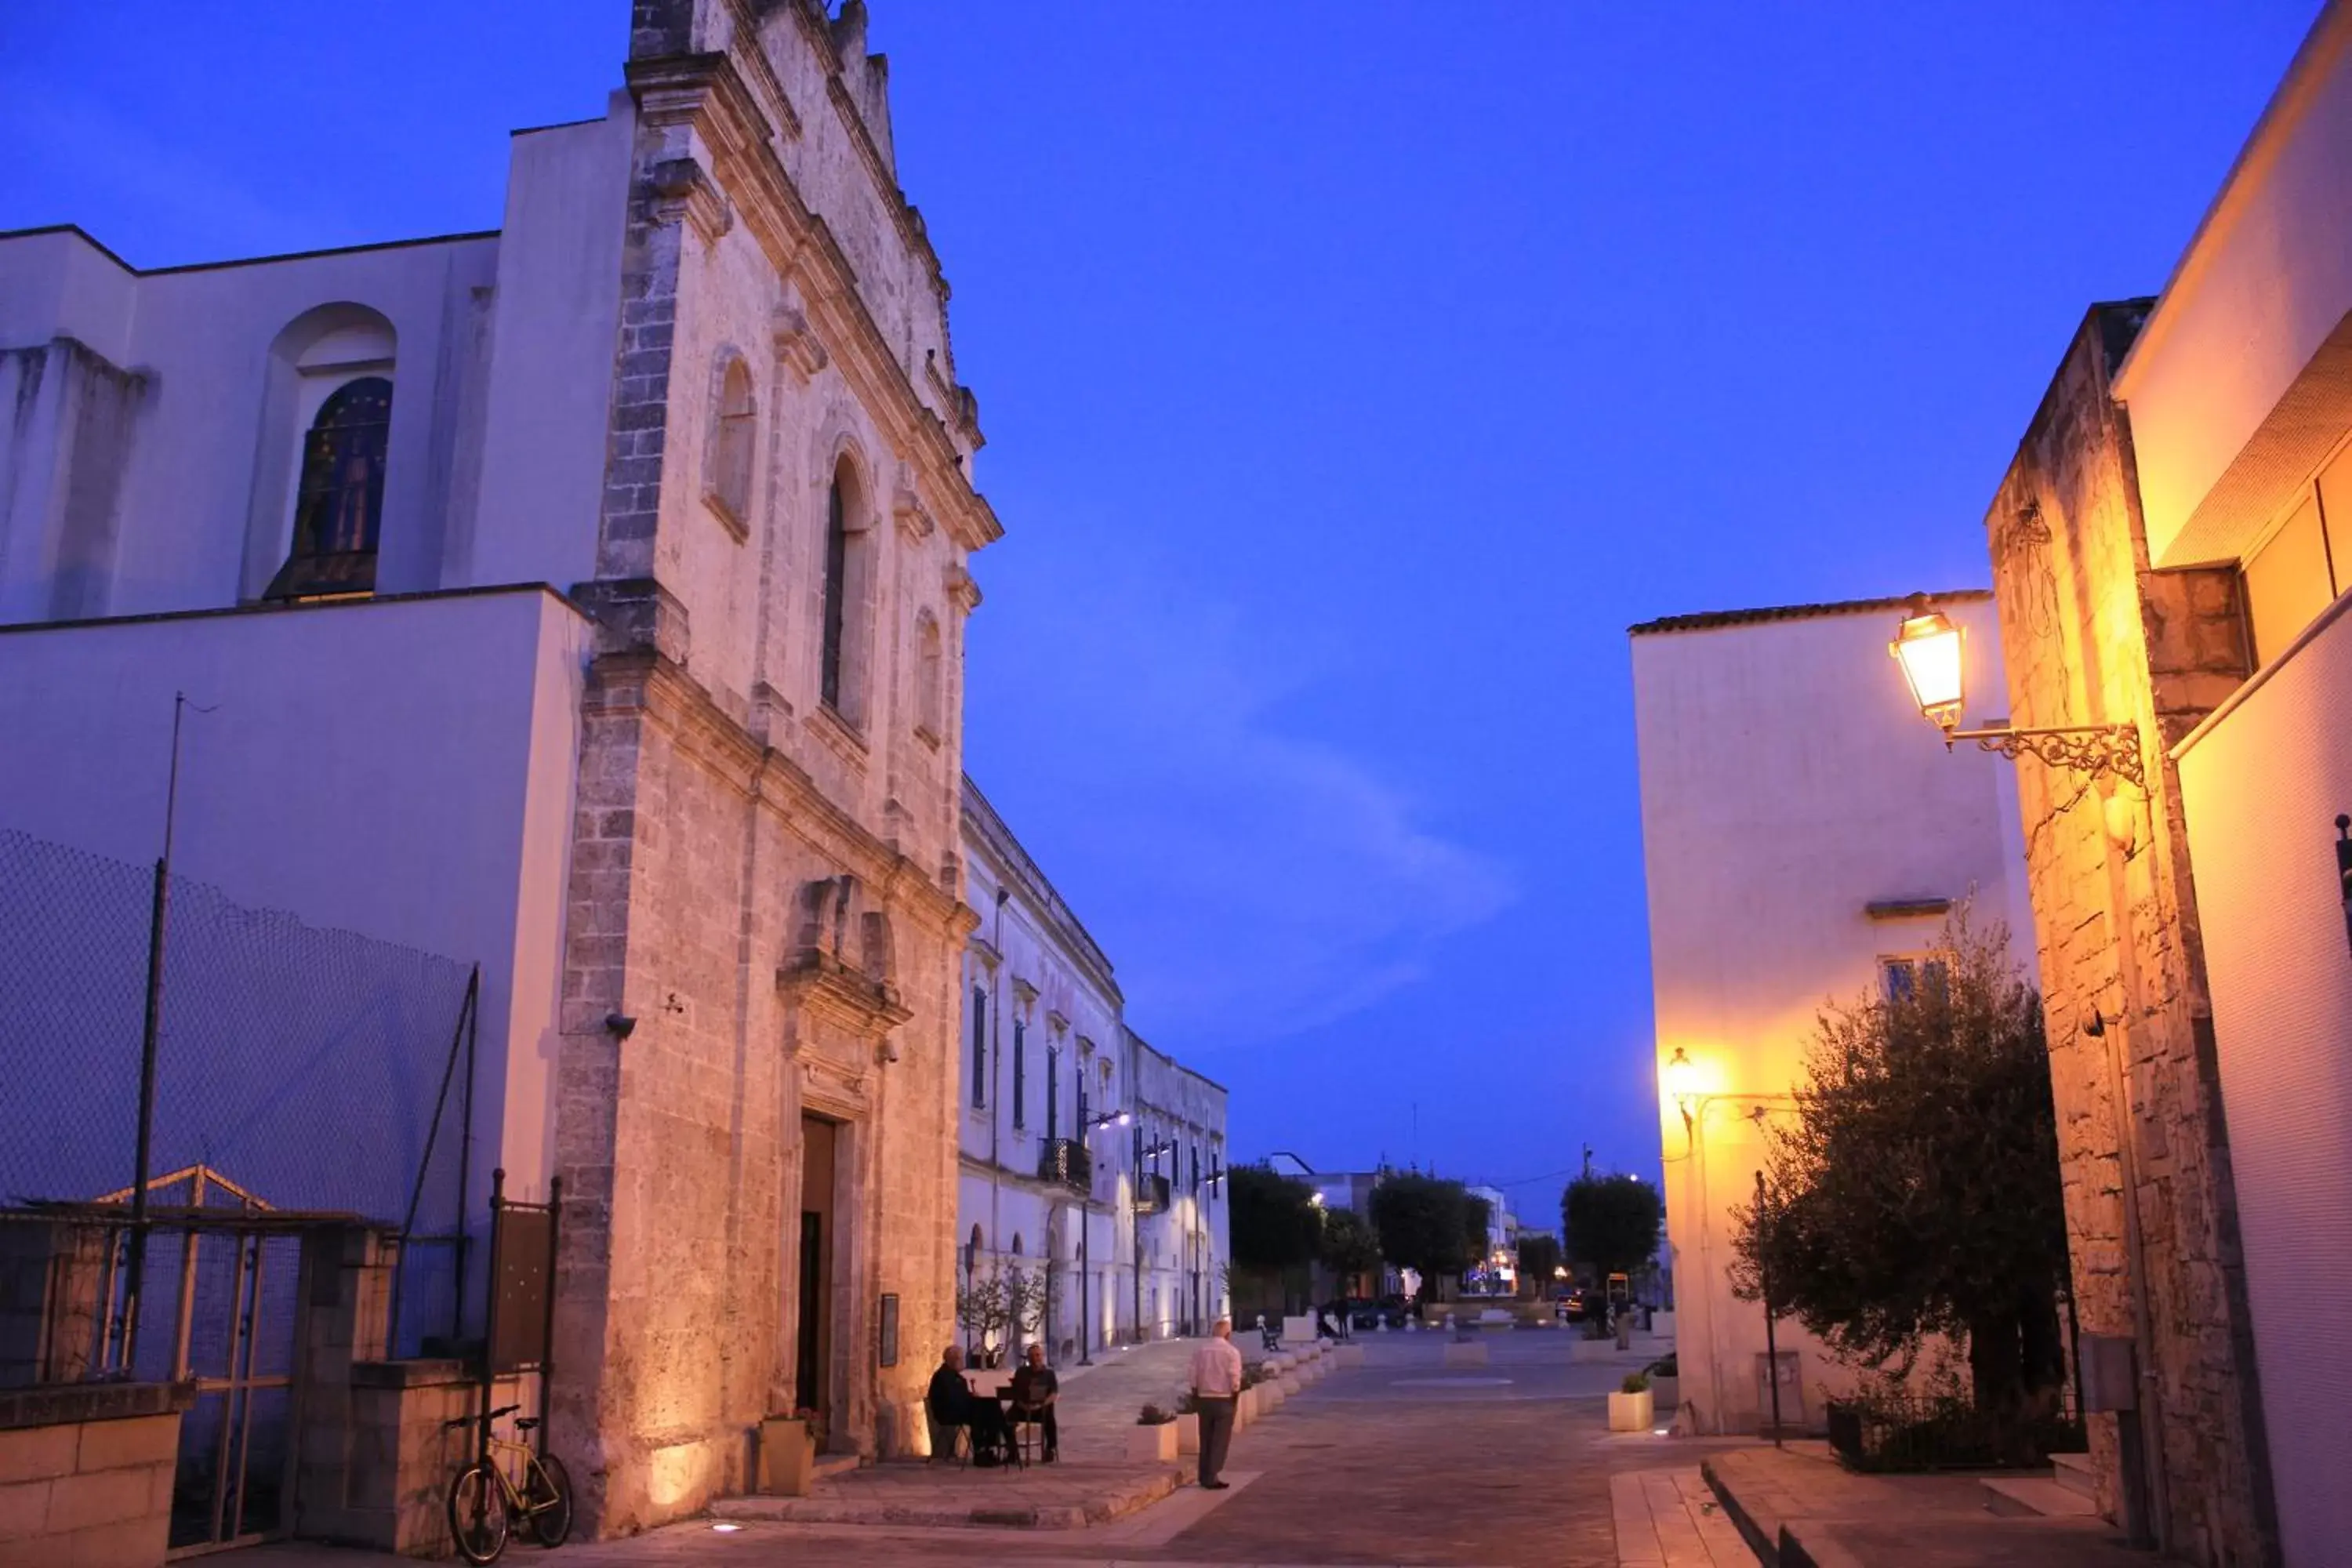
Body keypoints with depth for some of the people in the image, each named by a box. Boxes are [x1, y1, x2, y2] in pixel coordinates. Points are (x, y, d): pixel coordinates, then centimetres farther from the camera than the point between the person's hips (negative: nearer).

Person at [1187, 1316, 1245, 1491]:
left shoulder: (1200, 1350, 1)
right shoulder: (1231, 1352, -10)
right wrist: (1236, 1394, 1)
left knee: (1205, 1440, 15)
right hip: (1224, 1400, -4)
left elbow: (1194, 1377, 1)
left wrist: (1196, 1395, 12)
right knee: (1220, 1441, 3)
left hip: (1204, 1399, 4)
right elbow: (1235, 1380, -14)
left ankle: (1204, 1476, 20)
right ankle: (1211, 1478, 0)